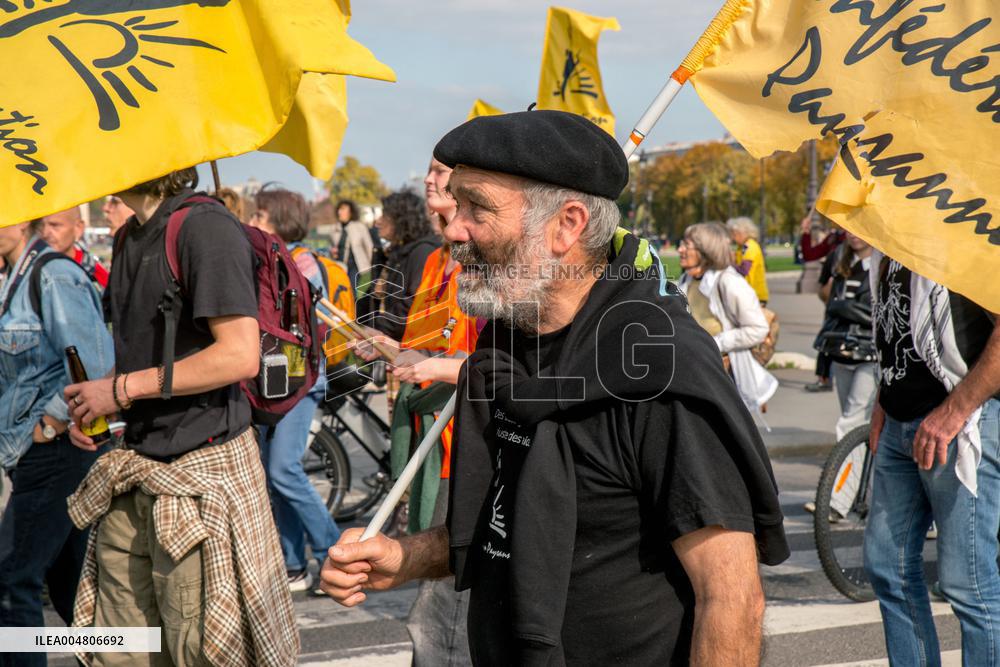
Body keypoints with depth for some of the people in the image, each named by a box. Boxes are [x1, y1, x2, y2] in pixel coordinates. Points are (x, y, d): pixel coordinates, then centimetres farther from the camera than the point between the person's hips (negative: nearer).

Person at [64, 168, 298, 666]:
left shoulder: (206, 227, -13)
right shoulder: (129, 238, 15)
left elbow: (240, 355, -21)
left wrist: (124, 388, -15)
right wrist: (93, 405, 7)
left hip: (202, 468, -9)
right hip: (136, 473, 9)